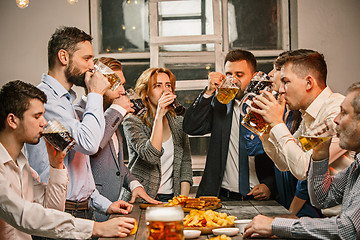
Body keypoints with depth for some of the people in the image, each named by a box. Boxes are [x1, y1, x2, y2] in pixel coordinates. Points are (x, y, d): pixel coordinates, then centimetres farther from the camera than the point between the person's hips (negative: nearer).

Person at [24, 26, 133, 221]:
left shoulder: (65, 100, 19)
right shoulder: (44, 98, -14)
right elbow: (88, 143, -25)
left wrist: (105, 205, 17)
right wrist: (95, 95, -13)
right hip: (61, 213, -9)